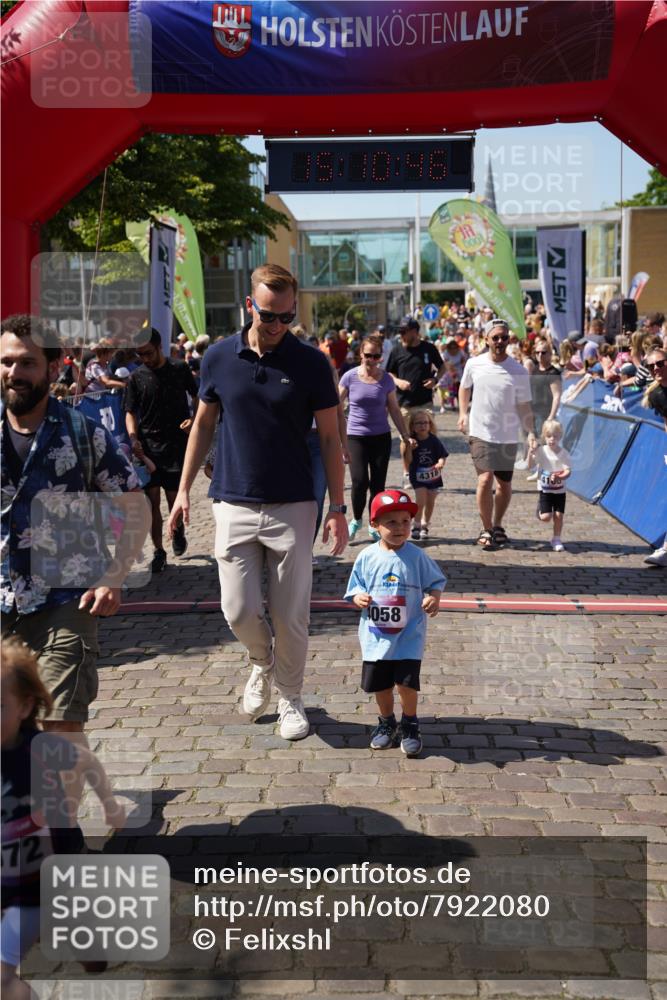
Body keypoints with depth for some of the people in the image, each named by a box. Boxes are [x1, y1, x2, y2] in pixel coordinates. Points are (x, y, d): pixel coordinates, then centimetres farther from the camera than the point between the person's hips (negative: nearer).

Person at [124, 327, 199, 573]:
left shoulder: (180, 370, 2)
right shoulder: (136, 378, 4)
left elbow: (198, 399, 12)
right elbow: (130, 412, 4)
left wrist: (194, 420, -7)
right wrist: (133, 438, -13)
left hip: (177, 445, -1)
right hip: (148, 447, 1)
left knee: (174, 497, -1)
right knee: (152, 500, -1)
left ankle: (178, 530, 32)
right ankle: (158, 551, 10)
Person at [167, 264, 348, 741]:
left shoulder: (312, 363, -4)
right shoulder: (219, 357, 1)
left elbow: (330, 437, 0)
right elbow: (204, 424, 11)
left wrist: (338, 508, -3)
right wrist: (184, 489, 8)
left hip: (293, 507, -1)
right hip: (234, 505, 1)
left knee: (291, 616, 3)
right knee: (239, 609, -1)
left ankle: (291, 698, 24)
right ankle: (262, 662, 31)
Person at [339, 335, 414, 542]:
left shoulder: (386, 379, 2)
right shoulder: (350, 377, -4)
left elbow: (394, 410, 10)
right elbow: (338, 407, 3)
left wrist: (405, 436, 9)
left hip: (381, 437, 2)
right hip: (356, 437, -2)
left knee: (378, 484, 1)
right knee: (360, 481, -13)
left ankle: (374, 525, 18)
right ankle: (356, 519, 12)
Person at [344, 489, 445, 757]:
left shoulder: (417, 556, -6)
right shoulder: (367, 557, -3)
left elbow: (436, 582, 3)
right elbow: (356, 588, 5)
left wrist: (433, 597, -18)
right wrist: (358, 598, -17)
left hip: (409, 634, -2)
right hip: (376, 634, 2)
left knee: (406, 681, -8)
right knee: (379, 683, 12)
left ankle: (409, 725, 16)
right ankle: (386, 722, 36)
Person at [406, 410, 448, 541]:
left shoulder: (434, 440, -9)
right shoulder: (412, 441, -9)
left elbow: (442, 456, -7)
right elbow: (409, 461, -10)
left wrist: (440, 463, -29)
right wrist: (410, 449, -28)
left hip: (433, 476, 2)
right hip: (418, 477, -1)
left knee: (430, 502, 9)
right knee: (420, 501, -11)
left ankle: (425, 526, 26)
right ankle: (416, 526, 5)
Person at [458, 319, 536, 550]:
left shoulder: (519, 371, -7)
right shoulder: (474, 364, -3)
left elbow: (524, 405, -4)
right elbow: (465, 387, 17)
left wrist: (530, 432, -15)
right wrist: (463, 413, 8)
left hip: (507, 436, 1)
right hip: (480, 433, -1)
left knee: (504, 484, 11)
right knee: (485, 480, -13)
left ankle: (497, 526, 31)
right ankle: (487, 529, 0)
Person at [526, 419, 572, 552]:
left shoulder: (564, 454, -11)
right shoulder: (541, 451, -8)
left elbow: (568, 471, -18)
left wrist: (559, 477, -38)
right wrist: (531, 452, -25)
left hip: (559, 490, 0)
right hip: (545, 490, 0)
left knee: (558, 515, 2)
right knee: (546, 517, -7)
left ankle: (557, 540, 17)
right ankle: (540, 508, 29)